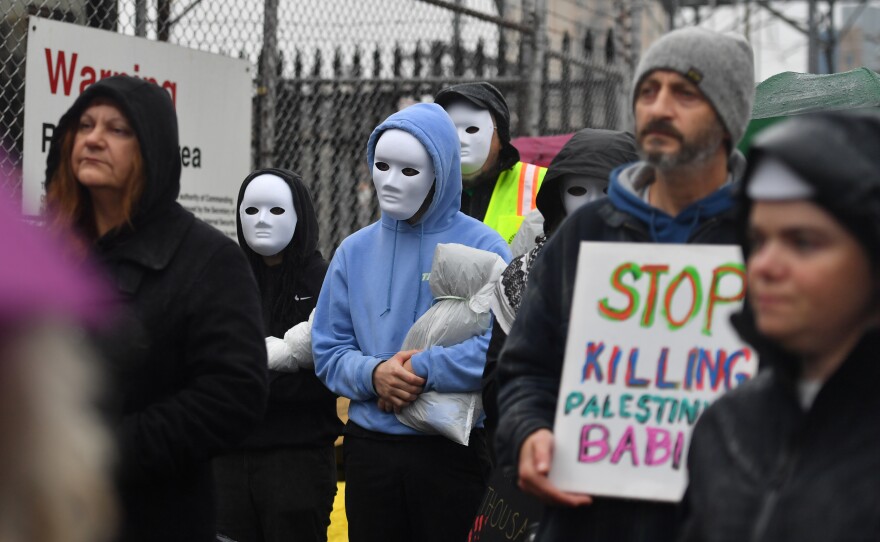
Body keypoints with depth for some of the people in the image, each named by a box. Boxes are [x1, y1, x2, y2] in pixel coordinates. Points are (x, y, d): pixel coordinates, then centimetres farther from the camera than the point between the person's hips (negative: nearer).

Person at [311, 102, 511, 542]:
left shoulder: (482, 248, -5)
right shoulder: (355, 251, 8)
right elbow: (328, 349, 7)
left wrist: (421, 370, -17)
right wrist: (372, 373, -13)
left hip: (454, 451, -3)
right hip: (369, 448, 4)